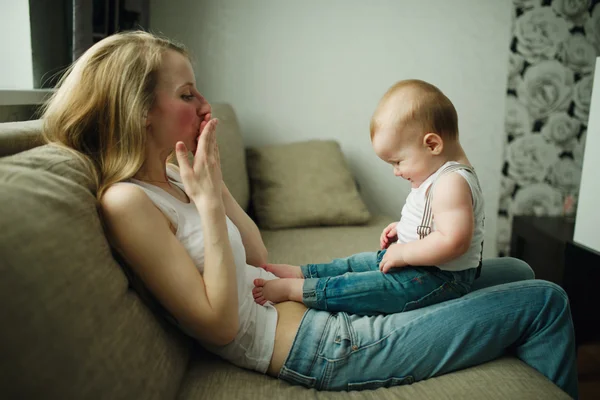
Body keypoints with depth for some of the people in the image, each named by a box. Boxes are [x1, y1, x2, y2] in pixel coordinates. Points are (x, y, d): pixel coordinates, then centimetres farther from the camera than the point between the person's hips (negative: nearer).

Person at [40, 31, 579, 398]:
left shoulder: (169, 180, 8)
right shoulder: (126, 201, -18)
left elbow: (257, 258, 9)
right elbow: (220, 324, -20)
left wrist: (215, 181, 1)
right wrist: (207, 202, -21)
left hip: (309, 296, 9)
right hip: (320, 349, -9)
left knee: (513, 272, 15)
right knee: (545, 302, -1)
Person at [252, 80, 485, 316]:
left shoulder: (452, 183, -27)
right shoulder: (440, 173, 8)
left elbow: (453, 241, -36)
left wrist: (403, 253, -26)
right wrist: (403, 229, 8)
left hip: (440, 278, -11)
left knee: (361, 289, -19)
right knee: (357, 264, 14)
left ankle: (292, 289, -12)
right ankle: (300, 273, 19)